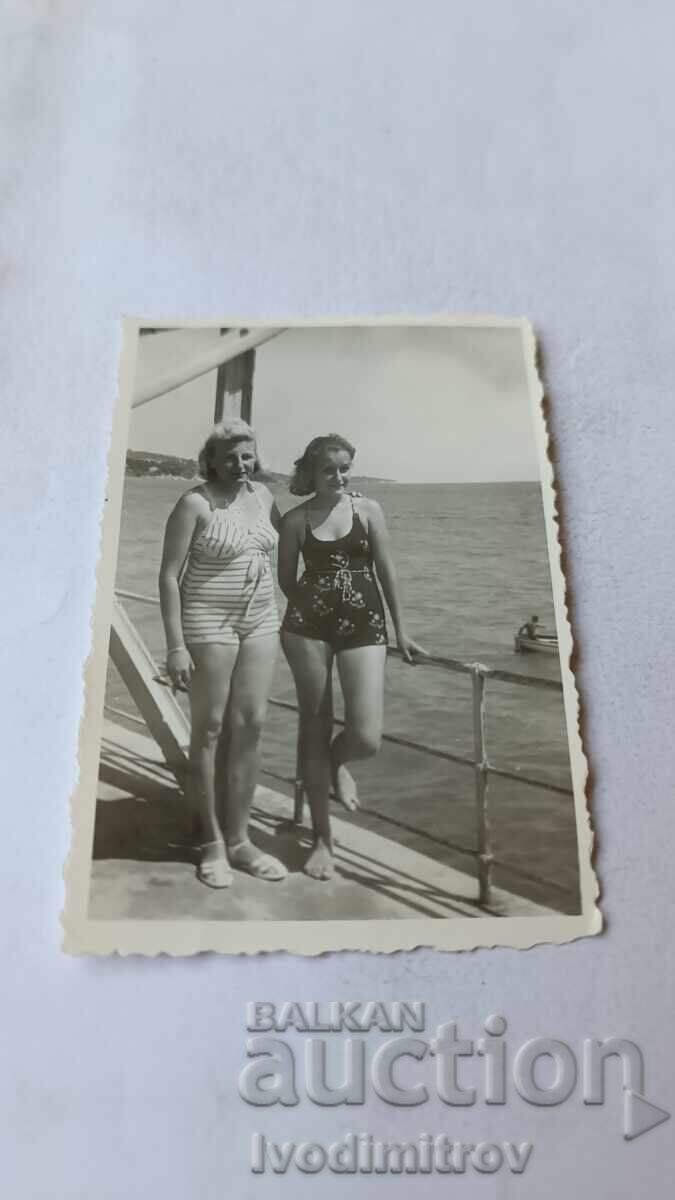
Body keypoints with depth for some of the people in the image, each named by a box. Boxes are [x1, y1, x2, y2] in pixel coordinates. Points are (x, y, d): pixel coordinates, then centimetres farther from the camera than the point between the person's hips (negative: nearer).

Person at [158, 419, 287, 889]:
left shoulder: (263, 495, 9)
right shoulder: (195, 503, -8)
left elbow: (286, 538, 29)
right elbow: (170, 575, -11)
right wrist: (176, 645, -16)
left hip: (261, 622, 5)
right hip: (210, 624, -5)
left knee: (250, 727, 5)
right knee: (210, 730, 3)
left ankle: (239, 840, 17)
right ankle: (213, 842, 16)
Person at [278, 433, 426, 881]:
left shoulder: (369, 509, 4)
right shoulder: (296, 519, 2)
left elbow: (387, 571, 6)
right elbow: (287, 580, 11)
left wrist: (401, 630, 8)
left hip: (364, 628, 0)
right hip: (308, 627, 0)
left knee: (367, 738, -11)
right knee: (315, 729, 6)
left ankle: (338, 762, 29)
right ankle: (322, 838, 22)